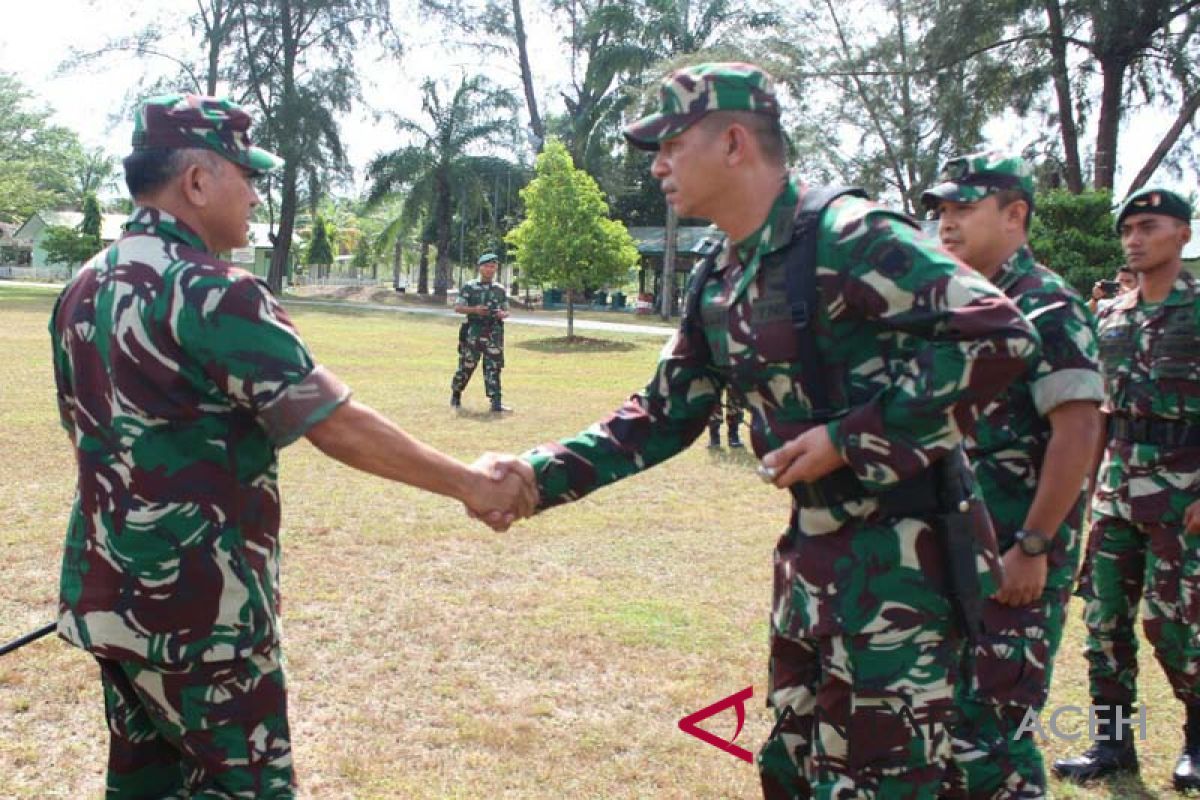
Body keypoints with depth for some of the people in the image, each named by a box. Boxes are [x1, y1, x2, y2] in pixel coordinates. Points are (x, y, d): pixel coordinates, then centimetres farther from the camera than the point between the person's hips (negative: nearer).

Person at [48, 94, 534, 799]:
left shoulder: (83, 290, 7)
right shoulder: (214, 295, -19)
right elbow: (337, 426, -21)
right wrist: (468, 484, -14)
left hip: (104, 595, 9)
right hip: (198, 610, -8)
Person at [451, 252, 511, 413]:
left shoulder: (500, 290, 9)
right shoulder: (469, 287, -1)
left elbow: (506, 311, 16)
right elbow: (458, 307, -3)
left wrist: (502, 314, -8)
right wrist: (475, 310, -18)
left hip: (494, 333, 3)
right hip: (473, 332, -2)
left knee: (493, 368, -2)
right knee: (467, 366, 4)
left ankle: (496, 403, -4)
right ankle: (455, 395, 25)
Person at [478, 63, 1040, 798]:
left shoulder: (848, 237, -17)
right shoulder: (719, 287, 9)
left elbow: (999, 338, -24)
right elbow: (661, 417, 14)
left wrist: (848, 440, -22)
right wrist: (540, 473, 2)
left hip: (896, 556, -9)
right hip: (811, 554, 9)